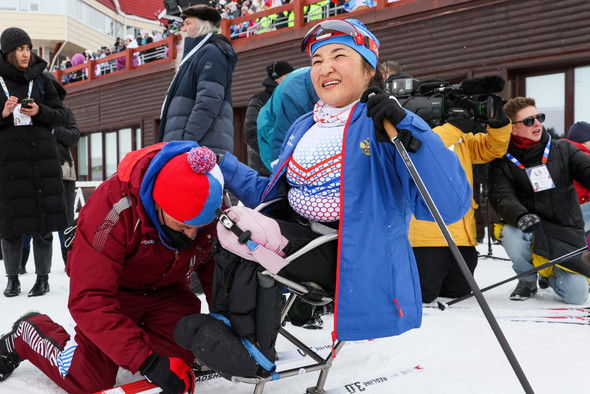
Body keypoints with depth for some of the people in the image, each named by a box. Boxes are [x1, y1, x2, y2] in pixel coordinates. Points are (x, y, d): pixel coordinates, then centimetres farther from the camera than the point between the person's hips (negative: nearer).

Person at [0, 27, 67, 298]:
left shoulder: (40, 80, 10)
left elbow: (61, 117, 10)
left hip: (41, 157, 1)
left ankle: (43, 277, 11)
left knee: (43, 219, 0)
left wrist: (40, 111, -8)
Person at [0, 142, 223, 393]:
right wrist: (147, 361, -44)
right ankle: (25, 335, 20)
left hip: (166, 288, 4)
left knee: (180, 365, -8)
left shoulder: (212, 207, -25)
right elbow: (89, 299, -39)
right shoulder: (112, 208, -39)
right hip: (113, 290, -4)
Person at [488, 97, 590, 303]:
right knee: (511, 235, -37)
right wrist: (520, 216, -38)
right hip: (530, 231, -1)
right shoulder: (502, 162, -2)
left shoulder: (563, 150, 4)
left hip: (567, 233, 1)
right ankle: (528, 280, -2)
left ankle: (549, 274, 26)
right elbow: (501, 197, -16)